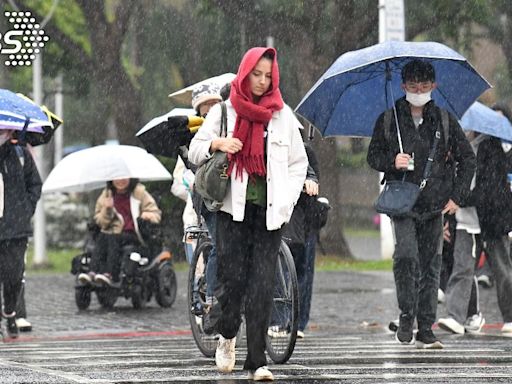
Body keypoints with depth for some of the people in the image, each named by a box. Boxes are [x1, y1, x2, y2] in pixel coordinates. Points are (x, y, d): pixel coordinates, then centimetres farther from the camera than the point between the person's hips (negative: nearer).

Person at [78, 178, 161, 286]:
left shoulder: (140, 193, 8)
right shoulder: (106, 195, 14)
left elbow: (156, 214, 4)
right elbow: (100, 221, 10)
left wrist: (148, 216, -19)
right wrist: (107, 210, -9)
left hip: (133, 235, -3)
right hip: (113, 232, 3)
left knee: (113, 239, -33)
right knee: (101, 238, -31)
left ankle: (109, 275, -47)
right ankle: (93, 272, -45)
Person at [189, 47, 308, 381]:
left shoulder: (283, 115, 10)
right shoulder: (223, 111, 9)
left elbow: (299, 163, 13)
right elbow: (195, 151, 13)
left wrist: (286, 203, 0)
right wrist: (216, 144, -9)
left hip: (269, 211, 1)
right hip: (233, 207, 0)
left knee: (263, 284, -6)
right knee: (232, 275, -9)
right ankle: (227, 336, 20)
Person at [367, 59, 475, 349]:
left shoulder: (445, 121, 7)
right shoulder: (389, 120, 5)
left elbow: (468, 159, 13)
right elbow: (373, 156, 10)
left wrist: (457, 196, 4)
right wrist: (392, 162, -12)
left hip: (435, 205, 2)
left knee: (431, 265, 3)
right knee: (406, 255, -20)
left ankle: (426, 329, 8)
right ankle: (406, 317, -7)